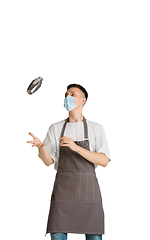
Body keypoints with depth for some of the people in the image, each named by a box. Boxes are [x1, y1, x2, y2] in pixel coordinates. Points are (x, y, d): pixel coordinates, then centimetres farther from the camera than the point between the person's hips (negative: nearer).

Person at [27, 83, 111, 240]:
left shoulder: (96, 129, 7)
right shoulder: (55, 128, 12)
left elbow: (104, 161, -4)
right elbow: (48, 161, 4)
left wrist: (76, 147, -16)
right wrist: (40, 146, -18)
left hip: (88, 190, 0)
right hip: (62, 190, 1)